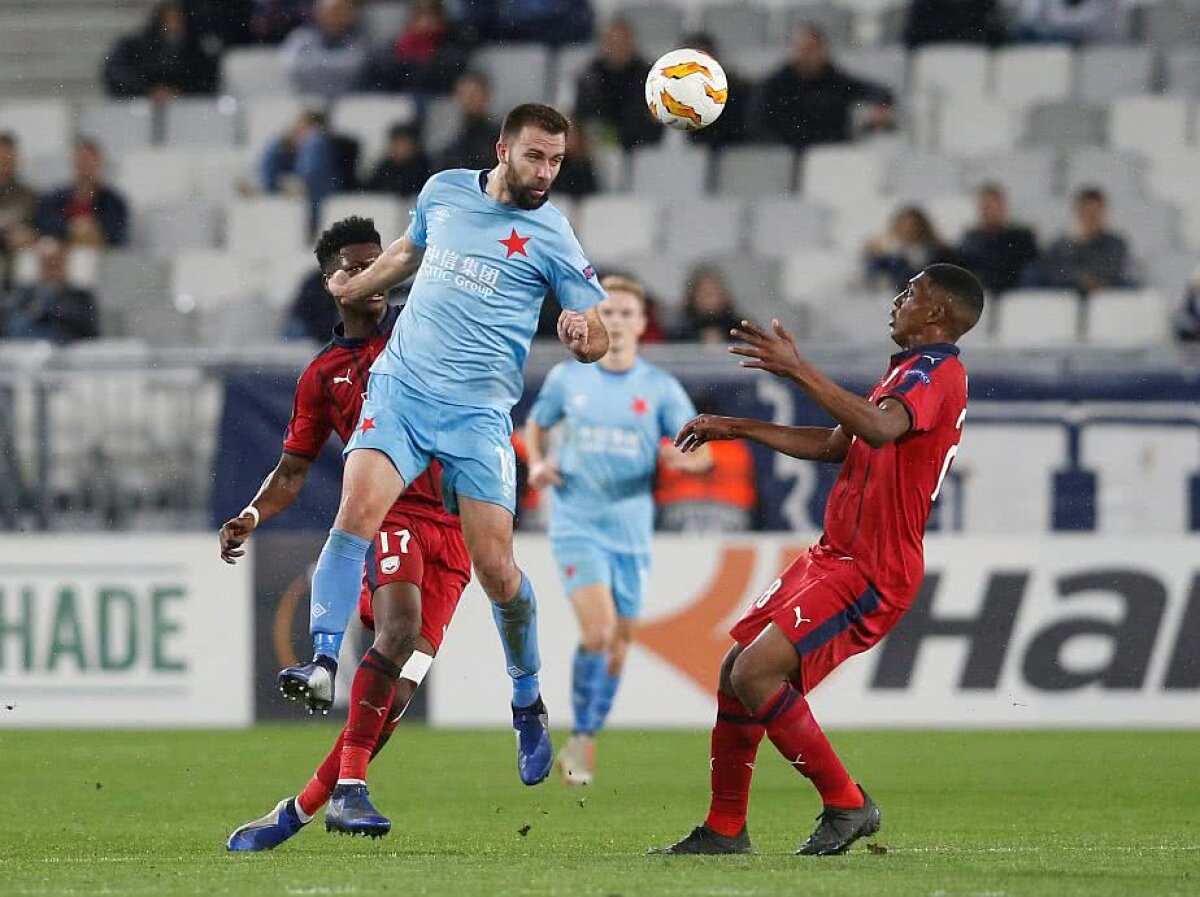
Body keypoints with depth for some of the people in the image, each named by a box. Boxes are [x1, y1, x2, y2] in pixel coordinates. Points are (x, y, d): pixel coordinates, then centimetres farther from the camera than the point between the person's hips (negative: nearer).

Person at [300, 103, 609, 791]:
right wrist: (352, 288, 40)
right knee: (358, 508, -23)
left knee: (495, 566, -7)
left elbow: (598, 339, 3)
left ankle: (529, 702, 15)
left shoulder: (552, 235, 1)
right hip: (401, 385, 2)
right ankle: (323, 663, -27)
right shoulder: (445, 191, 10)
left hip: (479, 409, -2)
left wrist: (581, 334, -19)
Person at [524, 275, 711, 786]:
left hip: (631, 529, 2)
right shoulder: (567, 378, 4)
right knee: (598, 629, -21)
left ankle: (581, 748, 25)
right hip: (577, 523, -2)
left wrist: (687, 458, -27)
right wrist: (536, 463, -1)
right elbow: (536, 425, 20)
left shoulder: (660, 388, 2)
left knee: (618, 646, 7)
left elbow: (702, 454, -3)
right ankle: (582, 739, -7)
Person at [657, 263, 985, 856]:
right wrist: (738, 428, 30)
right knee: (735, 673, 11)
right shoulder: (911, 371, 21)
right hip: (836, 557, 10)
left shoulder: (937, 372, -13)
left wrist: (799, 371, -38)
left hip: (870, 574, -10)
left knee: (756, 673, -21)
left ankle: (846, 804, -8)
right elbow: (835, 445, 31)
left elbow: (879, 427, -35)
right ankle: (724, 830, 18)